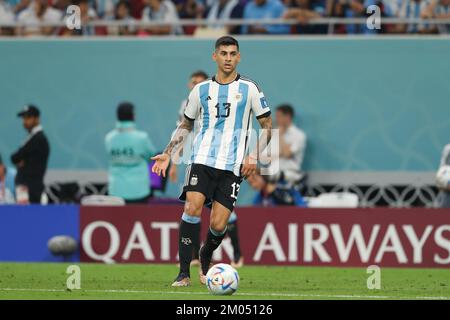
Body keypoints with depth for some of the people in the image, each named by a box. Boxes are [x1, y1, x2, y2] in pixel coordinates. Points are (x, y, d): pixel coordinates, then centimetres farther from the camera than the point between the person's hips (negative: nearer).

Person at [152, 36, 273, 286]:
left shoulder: (249, 88, 5)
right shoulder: (201, 90, 11)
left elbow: (267, 126, 8)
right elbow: (186, 125, 23)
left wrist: (254, 156, -5)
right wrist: (168, 154, 12)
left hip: (232, 166, -1)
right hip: (202, 159, 1)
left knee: (218, 225, -7)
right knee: (193, 208, -21)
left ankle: (206, 257, 27)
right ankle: (184, 273, -17)